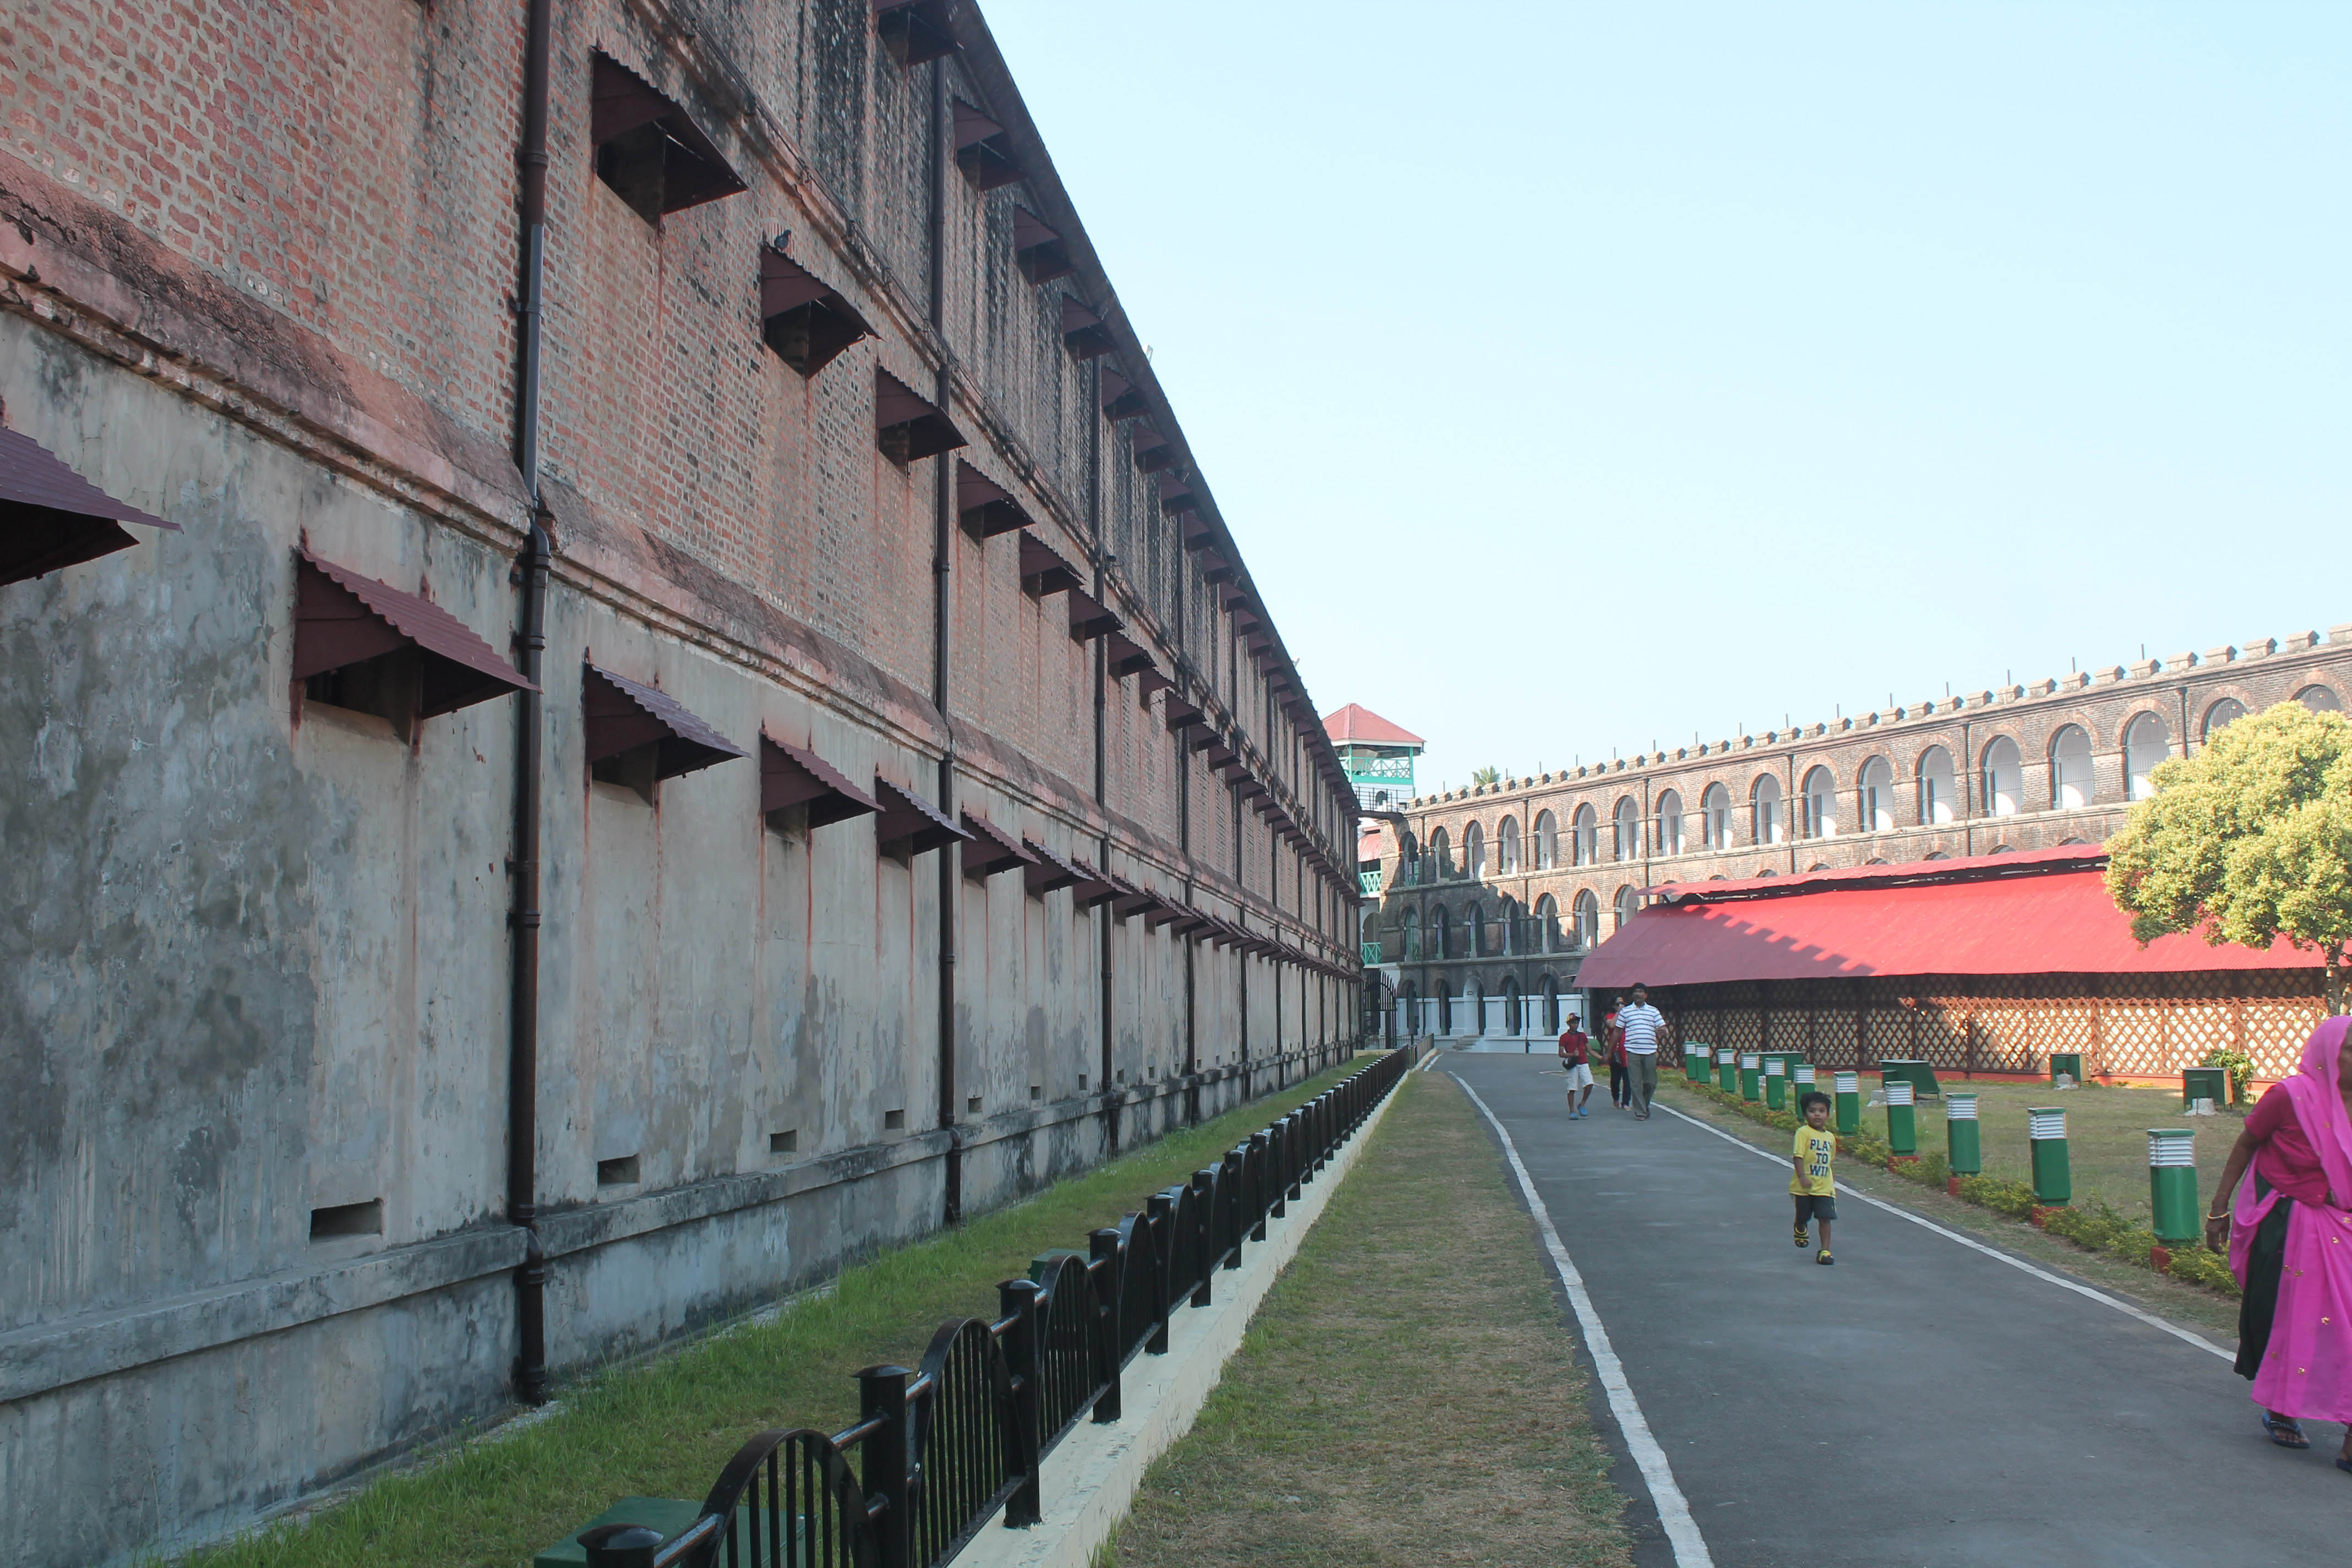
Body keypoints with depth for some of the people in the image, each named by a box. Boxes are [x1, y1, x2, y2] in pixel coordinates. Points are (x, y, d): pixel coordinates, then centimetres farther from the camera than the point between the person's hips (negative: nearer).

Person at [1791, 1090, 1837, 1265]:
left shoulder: (1830, 1137, 9)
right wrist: (1802, 1177, -26)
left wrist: (1833, 1182, 22)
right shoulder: (1803, 1133, -10)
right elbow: (1798, 1156, -16)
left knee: (1825, 1218, -6)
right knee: (1803, 1217, 12)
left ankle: (1825, 1250, 2)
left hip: (1824, 1186, 3)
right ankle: (1800, 1230, 46)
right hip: (1805, 1186, -3)